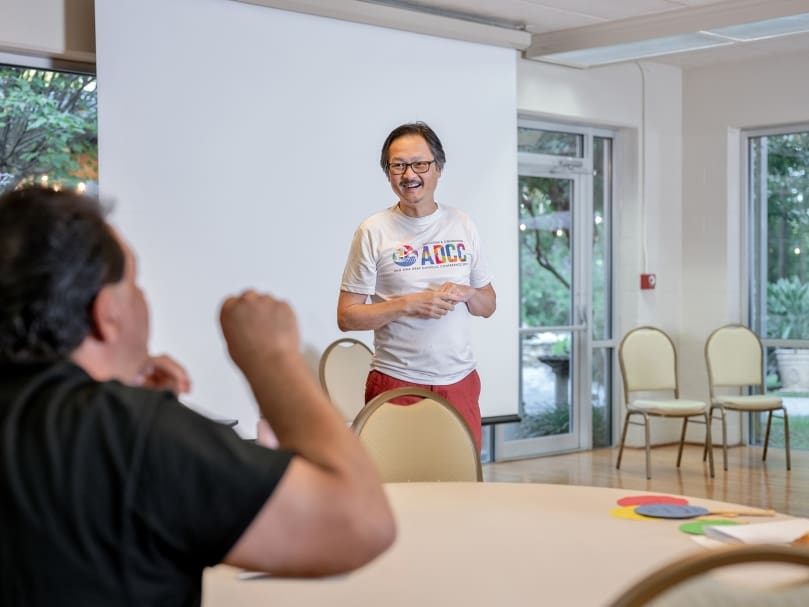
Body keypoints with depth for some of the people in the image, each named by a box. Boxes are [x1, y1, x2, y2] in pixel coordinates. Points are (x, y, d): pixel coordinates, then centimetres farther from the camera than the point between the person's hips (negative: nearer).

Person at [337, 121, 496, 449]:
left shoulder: (462, 225, 8)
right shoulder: (373, 231, -4)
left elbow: (489, 304, 14)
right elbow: (346, 317, -5)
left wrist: (466, 294, -8)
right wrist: (409, 305, -17)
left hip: (460, 383, 3)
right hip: (396, 384, -3)